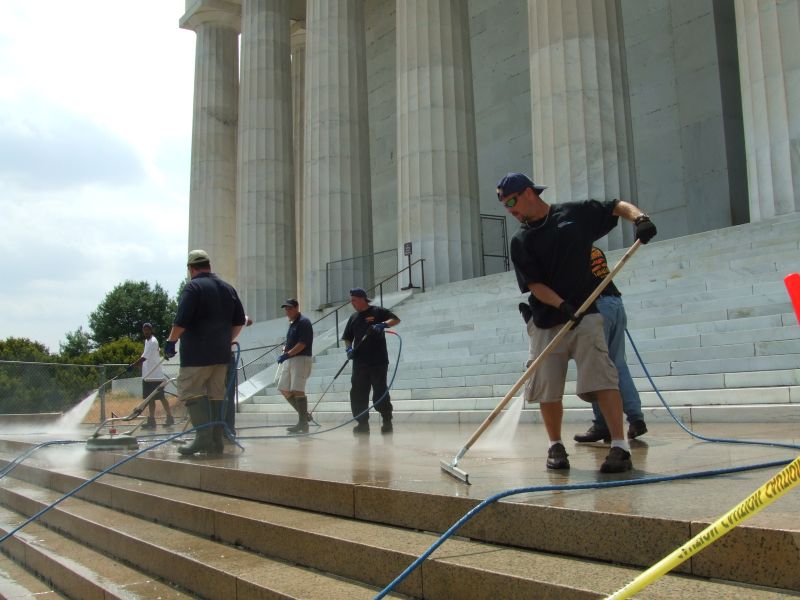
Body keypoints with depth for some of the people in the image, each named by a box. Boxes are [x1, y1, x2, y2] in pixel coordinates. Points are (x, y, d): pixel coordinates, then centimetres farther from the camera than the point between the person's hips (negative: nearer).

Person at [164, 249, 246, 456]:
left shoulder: (193, 287, -7)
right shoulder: (228, 288, 14)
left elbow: (181, 320, -16)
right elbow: (239, 321, 18)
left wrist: (171, 341, -4)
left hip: (197, 353, -7)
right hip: (222, 353, 7)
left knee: (191, 392, -2)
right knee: (217, 395, 9)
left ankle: (203, 436, -14)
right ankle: (216, 443, 10)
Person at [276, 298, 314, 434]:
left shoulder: (303, 322, -10)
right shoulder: (292, 324, 19)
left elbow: (302, 344, -18)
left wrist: (287, 354, -20)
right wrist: (284, 351, 7)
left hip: (301, 359, -10)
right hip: (289, 360, 10)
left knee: (297, 390, -13)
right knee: (284, 390, 10)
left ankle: (303, 424, -8)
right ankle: (304, 415, 20)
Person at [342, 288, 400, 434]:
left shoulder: (378, 311, 1)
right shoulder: (353, 318, 17)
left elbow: (396, 319, -8)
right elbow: (347, 338, 19)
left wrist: (383, 324, -25)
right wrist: (349, 348, -1)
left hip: (379, 361, -5)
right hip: (360, 362, 5)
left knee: (380, 392, -2)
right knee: (358, 393, 1)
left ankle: (387, 422, 9)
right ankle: (362, 423, 8)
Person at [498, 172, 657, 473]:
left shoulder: (577, 213, 5)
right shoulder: (520, 242, 6)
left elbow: (619, 206, 11)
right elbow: (534, 284, -3)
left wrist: (639, 217, -11)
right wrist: (562, 305, -20)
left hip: (585, 315, -2)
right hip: (545, 322, 2)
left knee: (601, 377, -15)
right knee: (547, 388, 3)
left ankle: (620, 447, -11)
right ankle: (556, 446, 21)